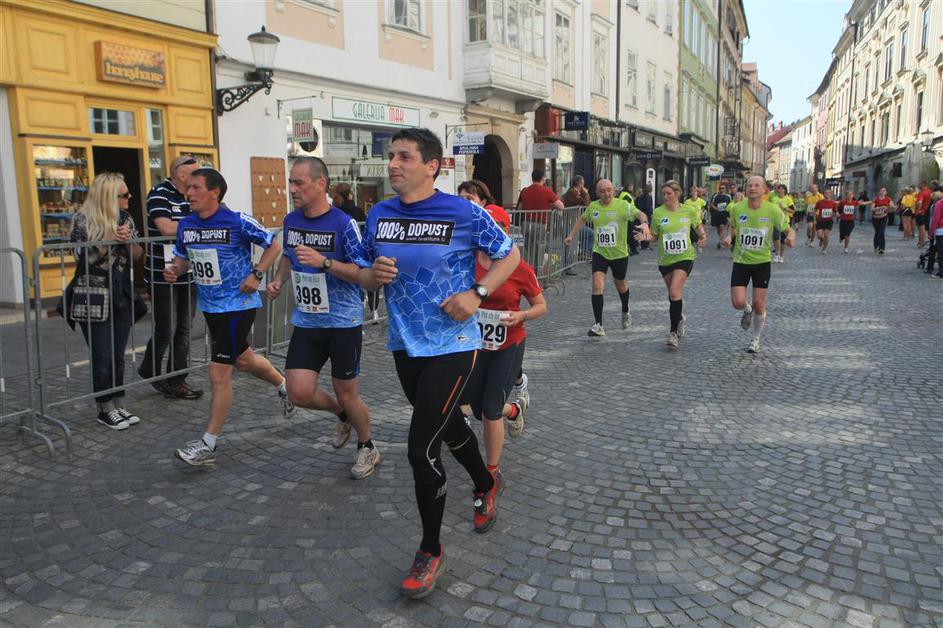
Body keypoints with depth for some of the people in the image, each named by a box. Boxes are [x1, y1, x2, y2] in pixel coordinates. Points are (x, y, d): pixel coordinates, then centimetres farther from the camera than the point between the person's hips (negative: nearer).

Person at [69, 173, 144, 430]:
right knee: (103, 357, -1)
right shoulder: (83, 221, -8)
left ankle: (119, 405, 20)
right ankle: (105, 410, 12)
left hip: (122, 297, 5)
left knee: (118, 356, 10)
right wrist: (108, 240, -21)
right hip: (94, 300, -5)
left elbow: (138, 256, 8)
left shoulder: (125, 218, 6)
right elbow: (82, 258, -11)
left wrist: (129, 241, -12)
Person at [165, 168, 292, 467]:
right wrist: (173, 269, -6)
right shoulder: (185, 225, 2)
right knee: (243, 359, 24)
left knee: (219, 373, -6)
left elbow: (274, 245, -6)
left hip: (238, 304, -7)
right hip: (209, 306, 7)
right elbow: (182, 257, 16)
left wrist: (256, 275, -16)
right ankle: (284, 385, 52)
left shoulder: (238, 222, -16)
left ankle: (208, 445, 5)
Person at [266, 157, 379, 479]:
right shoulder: (290, 221, 4)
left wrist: (324, 262, -29)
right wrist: (279, 280, 4)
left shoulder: (344, 224, -15)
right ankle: (342, 414, 29)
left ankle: (367, 448, 33)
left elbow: (363, 273, -17)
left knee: (346, 394, 5)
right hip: (306, 321, 5)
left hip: (343, 322, -5)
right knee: (299, 393, -5)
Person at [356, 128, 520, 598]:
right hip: (404, 345, 6)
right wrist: (374, 275, -13)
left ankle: (430, 551, 13)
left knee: (421, 448, -9)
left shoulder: (465, 214, -13)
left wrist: (477, 293, -15)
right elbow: (365, 276, 11)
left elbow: (509, 254, -1)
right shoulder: (379, 215, 2)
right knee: (448, 424, 24)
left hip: (452, 346, -6)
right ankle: (486, 486, 54)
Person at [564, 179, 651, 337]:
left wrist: (644, 222, -45)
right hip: (599, 252, 2)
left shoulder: (622, 205, -11)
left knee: (620, 285, 18)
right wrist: (571, 235, 17)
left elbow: (639, 214, -24)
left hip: (619, 253, -1)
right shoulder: (593, 206, 1)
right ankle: (598, 325, -10)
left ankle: (625, 313, 49)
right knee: (597, 285, -15)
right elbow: (583, 219, 19)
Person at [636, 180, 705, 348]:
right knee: (673, 293, 14)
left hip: (684, 257, -3)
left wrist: (703, 235, -1)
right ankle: (679, 317, 45)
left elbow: (698, 224, 18)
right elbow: (655, 236, 4)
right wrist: (646, 237, -16)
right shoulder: (658, 213, -3)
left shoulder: (689, 211, -2)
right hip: (665, 259, 3)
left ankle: (673, 332, -9)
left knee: (675, 292, -18)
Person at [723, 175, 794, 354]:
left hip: (762, 261, -1)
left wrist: (791, 237, -23)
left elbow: (789, 230, -1)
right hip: (741, 261, 1)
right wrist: (729, 236, -6)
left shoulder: (772, 210, -10)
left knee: (759, 304, 1)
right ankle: (748, 311, 28)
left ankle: (756, 339, 25)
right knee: (738, 302, -11)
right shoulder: (737, 208, -5)